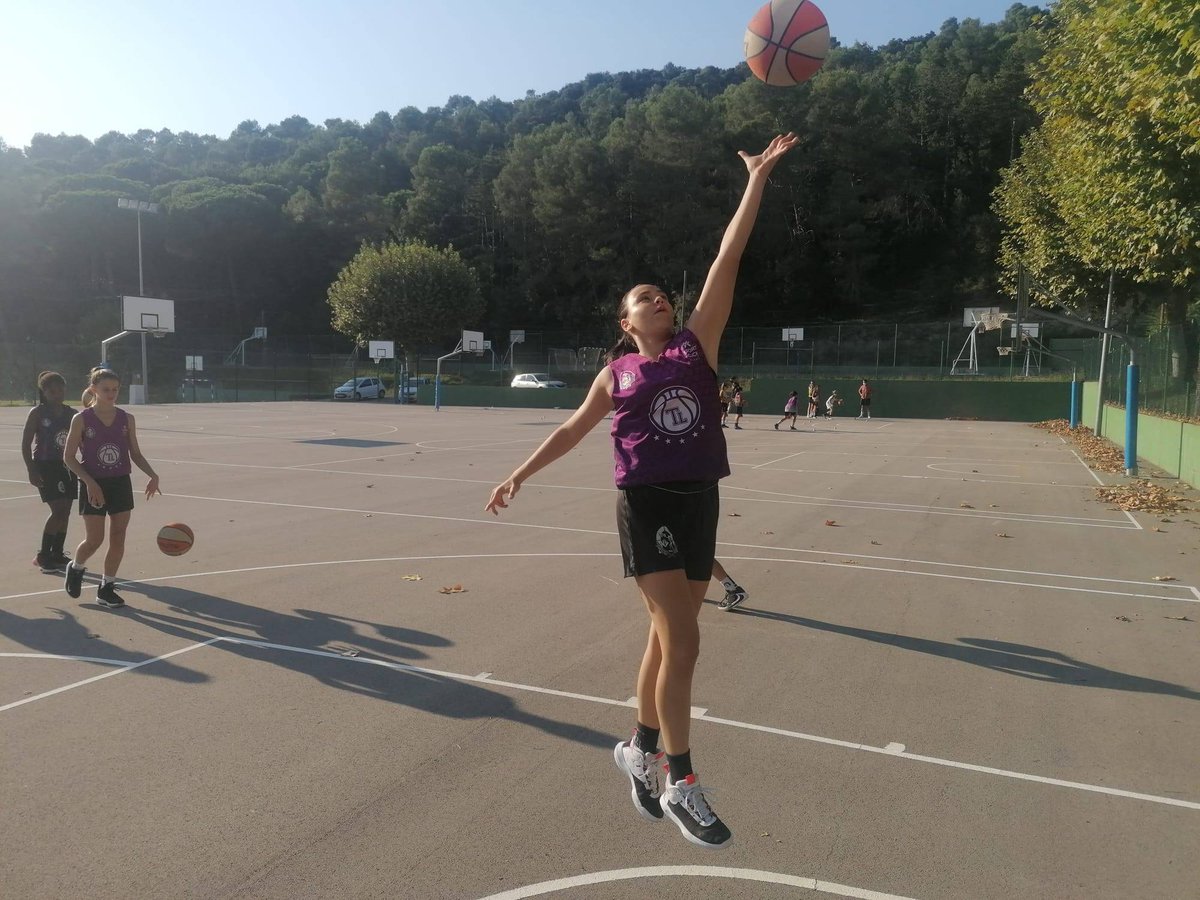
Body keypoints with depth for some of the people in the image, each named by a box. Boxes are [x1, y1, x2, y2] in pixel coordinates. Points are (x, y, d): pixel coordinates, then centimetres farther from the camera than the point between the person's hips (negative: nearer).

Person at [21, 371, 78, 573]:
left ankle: (57, 554, 17)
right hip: (45, 466, -5)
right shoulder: (37, 413, -6)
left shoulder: (71, 414, 8)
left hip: (66, 466, 5)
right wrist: (31, 471, -14)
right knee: (58, 510, -13)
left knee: (65, 511, 6)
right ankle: (43, 556, -1)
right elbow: (26, 444, -7)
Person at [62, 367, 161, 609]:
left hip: (121, 483, 3)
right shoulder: (81, 420, -6)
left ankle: (106, 588, 16)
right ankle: (76, 568, 31)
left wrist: (152, 475, -7)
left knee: (118, 539, 3)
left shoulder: (127, 419, 2)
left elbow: (135, 453, 8)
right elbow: (69, 457, -5)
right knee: (94, 540, -1)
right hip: (94, 487, -3)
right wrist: (90, 482, -17)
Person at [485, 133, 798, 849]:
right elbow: (574, 428, 18)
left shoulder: (698, 343, 8)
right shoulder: (617, 374, 7)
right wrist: (522, 473, 15)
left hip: (700, 502, 3)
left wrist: (758, 178, 0)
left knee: (668, 637, 12)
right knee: (681, 640, -10)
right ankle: (681, 785, 3)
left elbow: (728, 259, 2)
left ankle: (640, 749, 32)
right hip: (646, 505, -3)